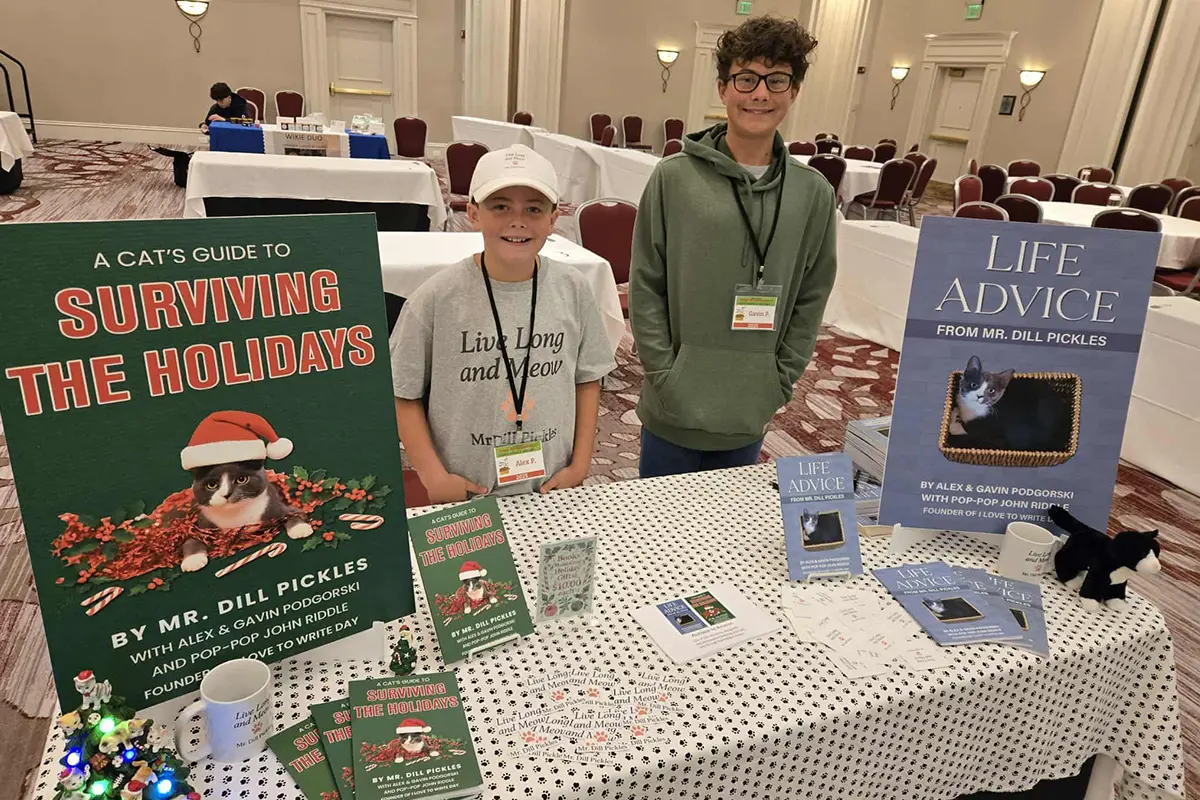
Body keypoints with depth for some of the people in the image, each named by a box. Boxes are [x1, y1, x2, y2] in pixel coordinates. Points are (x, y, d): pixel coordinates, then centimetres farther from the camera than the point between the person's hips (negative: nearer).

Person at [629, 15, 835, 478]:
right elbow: (645, 287, -4)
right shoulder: (674, 178, -6)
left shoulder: (814, 194, 1)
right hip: (674, 413, -2)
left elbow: (810, 300, 6)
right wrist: (666, 375, -9)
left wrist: (777, 383, 1)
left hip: (750, 419, 2)